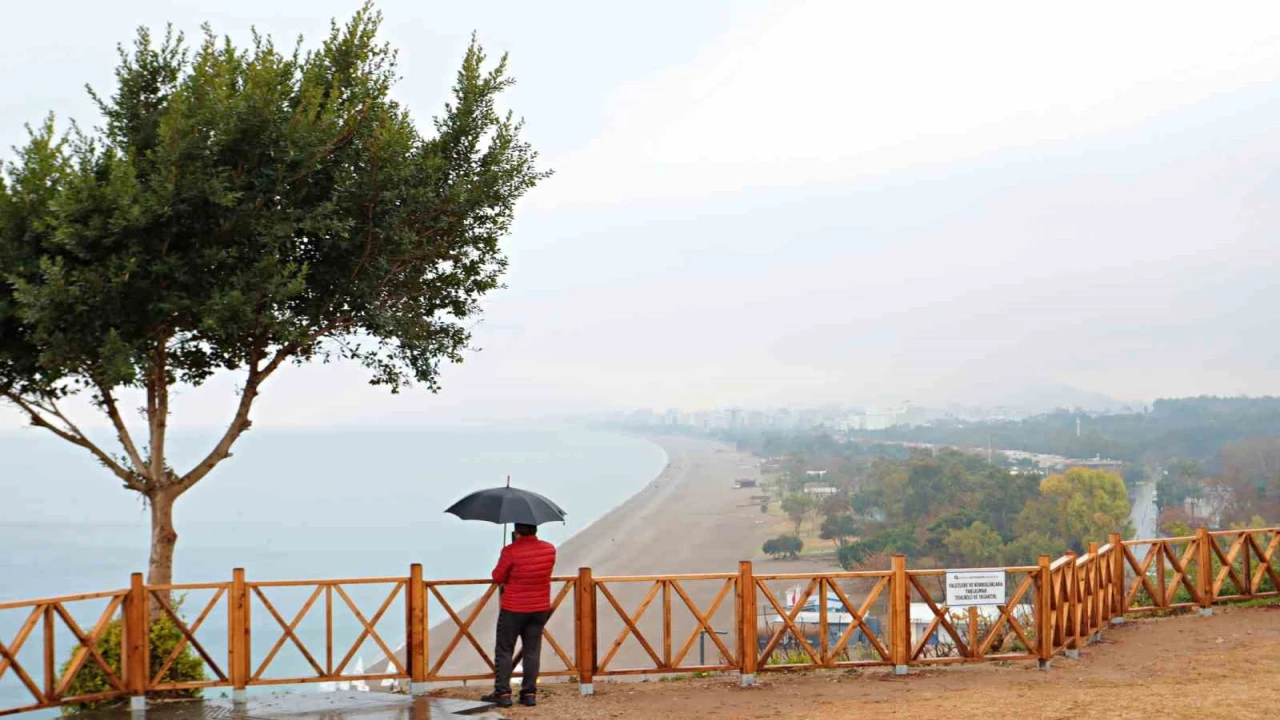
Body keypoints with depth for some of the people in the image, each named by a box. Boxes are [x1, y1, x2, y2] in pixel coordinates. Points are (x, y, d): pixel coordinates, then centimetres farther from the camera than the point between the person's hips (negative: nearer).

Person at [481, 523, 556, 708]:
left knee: (504, 651, 5)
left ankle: (502, 693, 3)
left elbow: (498, 577, -8)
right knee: (532, 651, 9)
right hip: (540, 609, 4)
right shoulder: (549, 549, 0)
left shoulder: (511, 551, -17)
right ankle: (530, 693, 7)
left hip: (513, 609, -4)